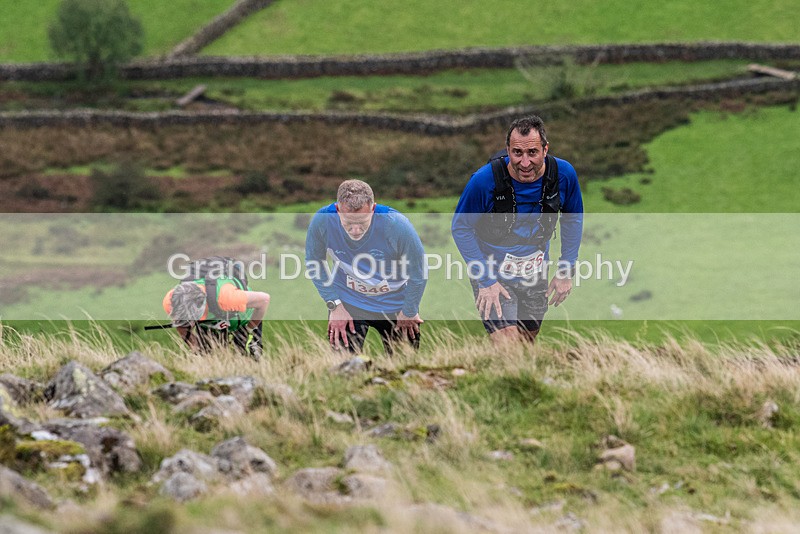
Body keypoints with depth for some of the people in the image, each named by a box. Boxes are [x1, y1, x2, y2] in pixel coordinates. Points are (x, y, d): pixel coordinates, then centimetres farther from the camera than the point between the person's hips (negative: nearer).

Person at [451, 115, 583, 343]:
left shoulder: (564, 174, -16)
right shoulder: (484, 180, -26)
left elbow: (573, 219, 4)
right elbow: (460, 228, -13)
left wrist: (566, 270, 1)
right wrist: (485, 279, -17)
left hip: (535, 277, 4)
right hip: (493, 275, -4)